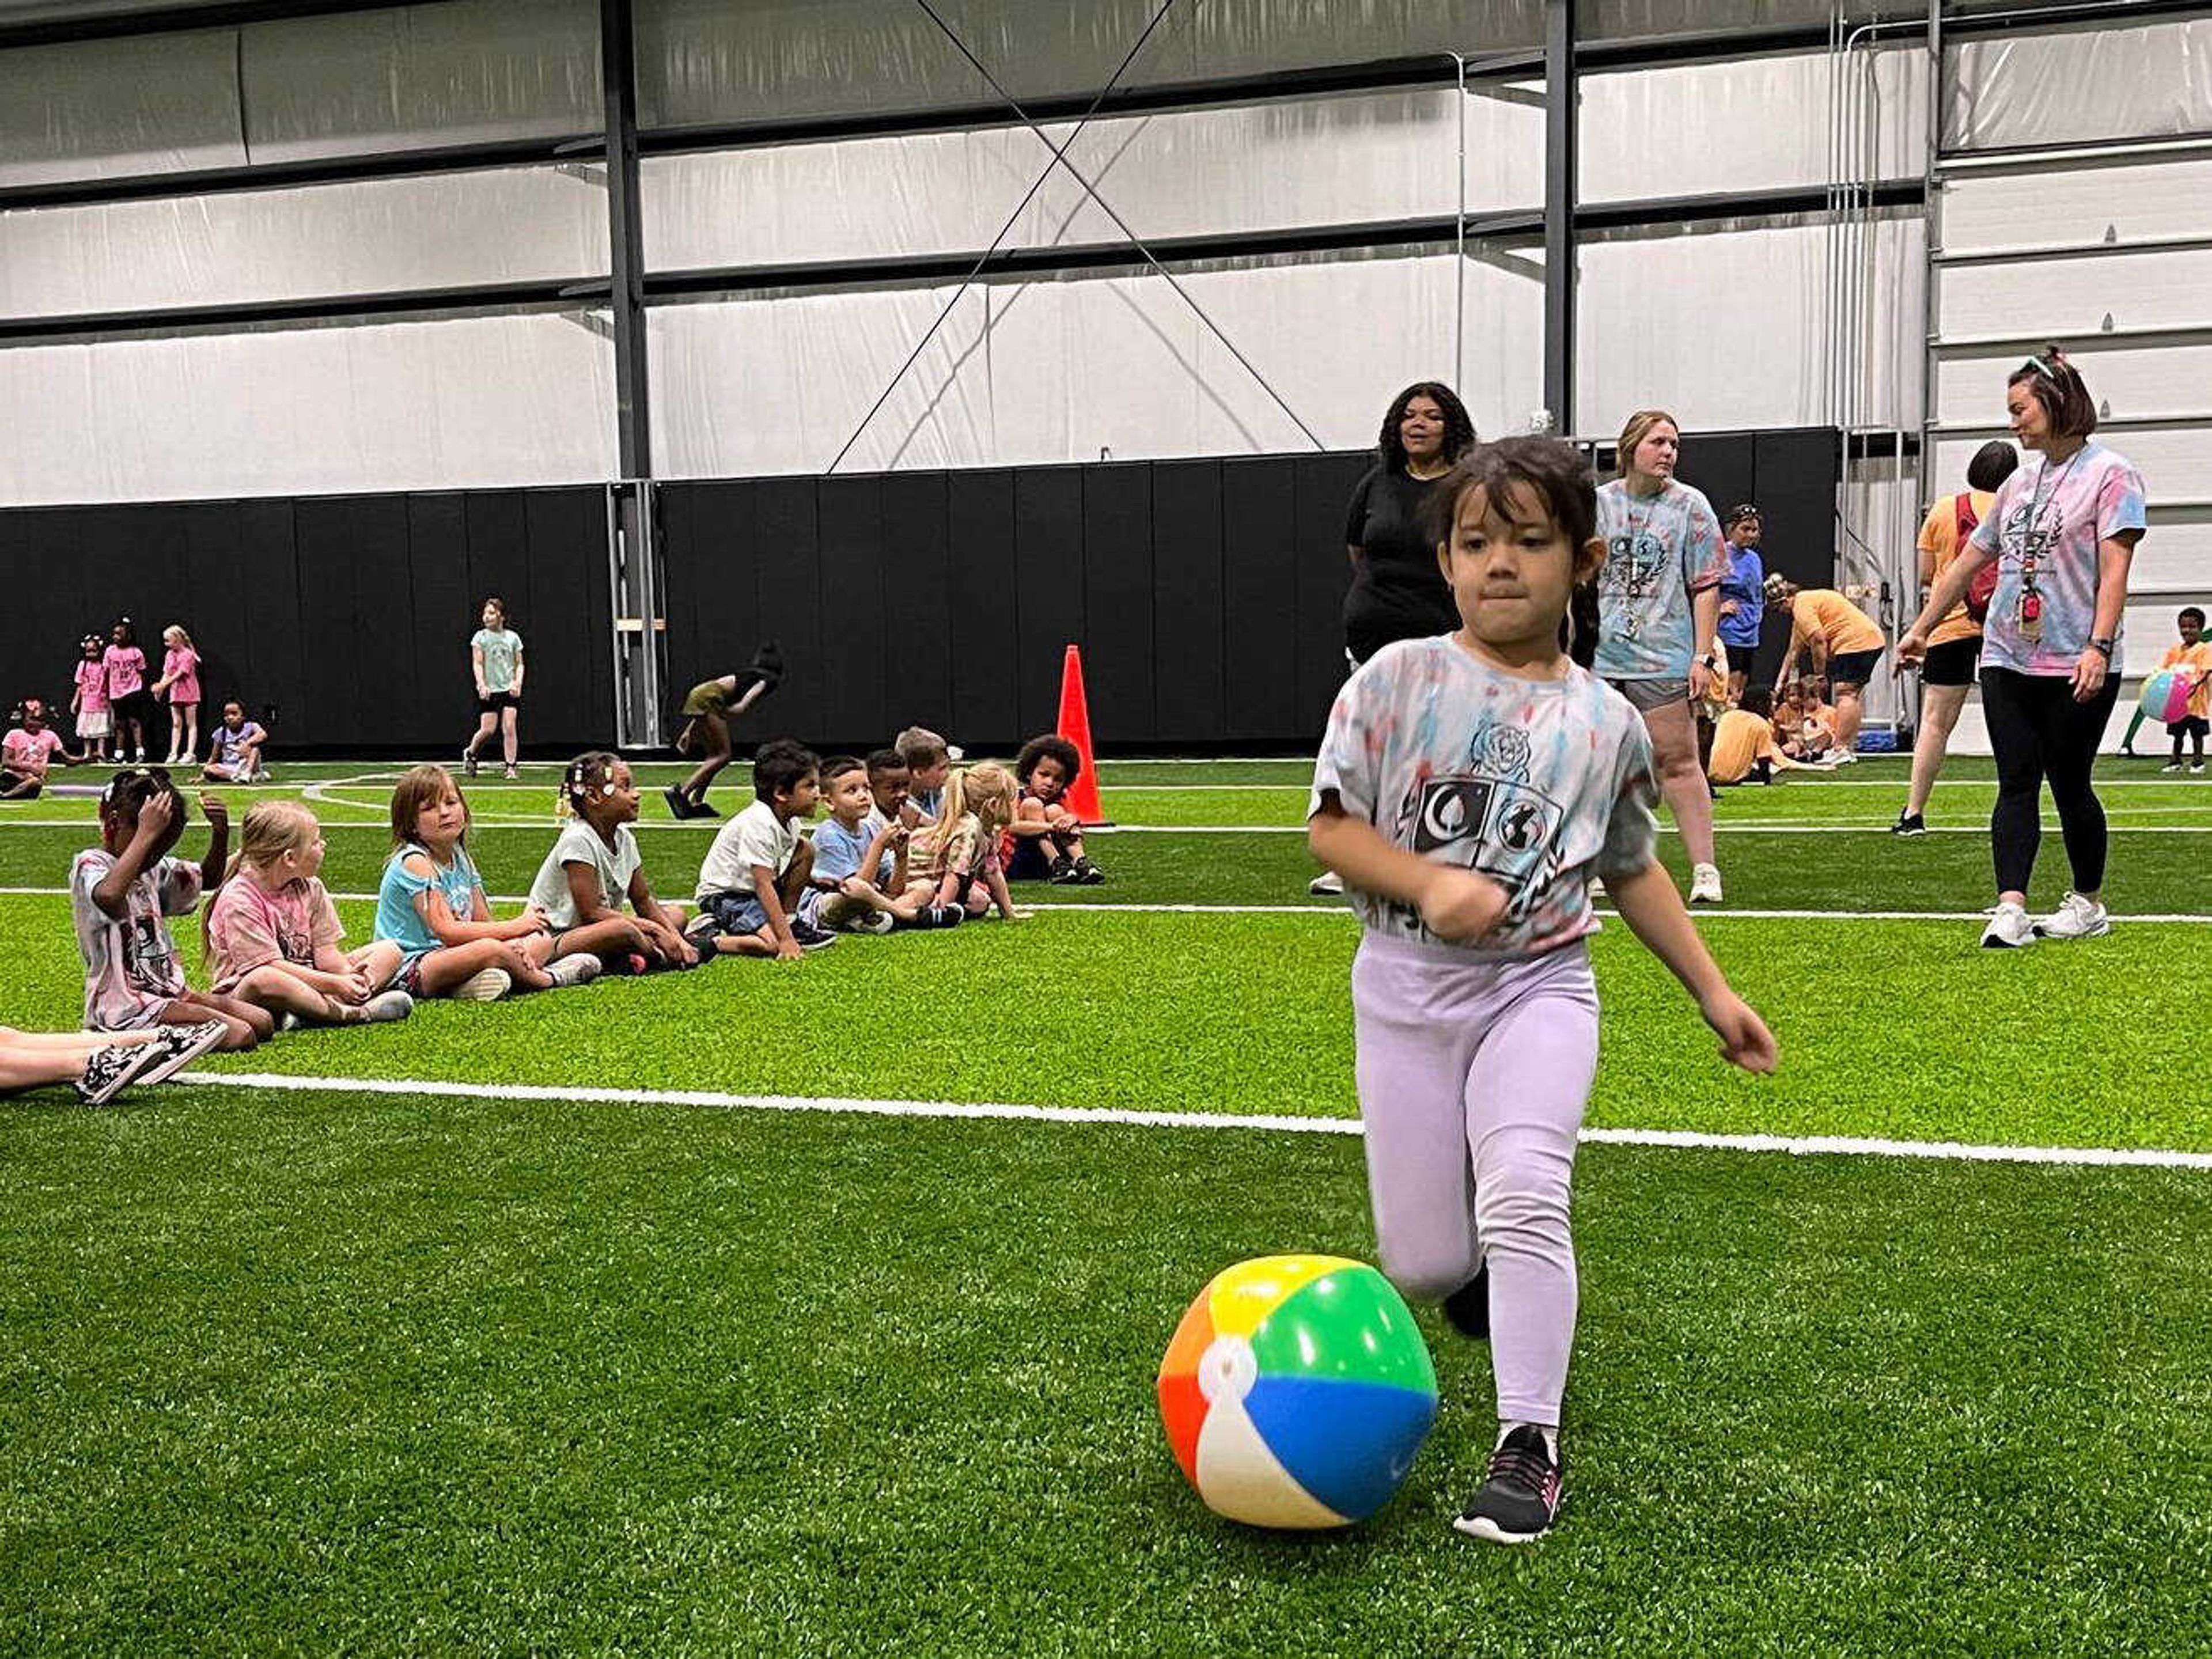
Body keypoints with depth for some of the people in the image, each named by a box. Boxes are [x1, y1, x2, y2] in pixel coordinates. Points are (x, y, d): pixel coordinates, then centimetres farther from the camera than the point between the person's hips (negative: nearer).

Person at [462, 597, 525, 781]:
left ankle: (511, 768, -1)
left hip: (510, 690, 1)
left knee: (510, 729, -8)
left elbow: (519, 664, 10)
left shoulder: (513, 637, 7)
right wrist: (482, 685, -17)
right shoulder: (480, 637, 1)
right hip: (489, 691, -1)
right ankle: (469, 753, 25)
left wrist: (517, 683, -6)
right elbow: (477, 664, -3)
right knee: (488, 730, -4)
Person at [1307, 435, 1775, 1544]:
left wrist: (1714, 994, 15)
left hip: (1539, 984, 0)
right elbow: (1332, 829, -4)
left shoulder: (1605, 723, 4)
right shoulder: (1397, 680, -3)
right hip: (1406, 985, 0)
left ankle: (1530, 1445, -11)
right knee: (1421, 1264, 1)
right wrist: (1432, 882, -21)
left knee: (1524, 1195, -24)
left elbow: (1632, 869, 17)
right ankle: (1477, 1270, 38)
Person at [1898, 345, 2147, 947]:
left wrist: (2099, 647, -22)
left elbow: (2114, 569, -12)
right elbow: (1968, 563, 22)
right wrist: (1921, 630, 24)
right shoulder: (2019, 483, 15)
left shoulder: (2109, 473, -4)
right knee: (2017, 784, -3)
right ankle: (2011, 910, -9)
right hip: (2006, 660, 5)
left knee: (2069, 785, 4)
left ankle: (2088, 904, 21)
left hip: (2075, 669, -5)